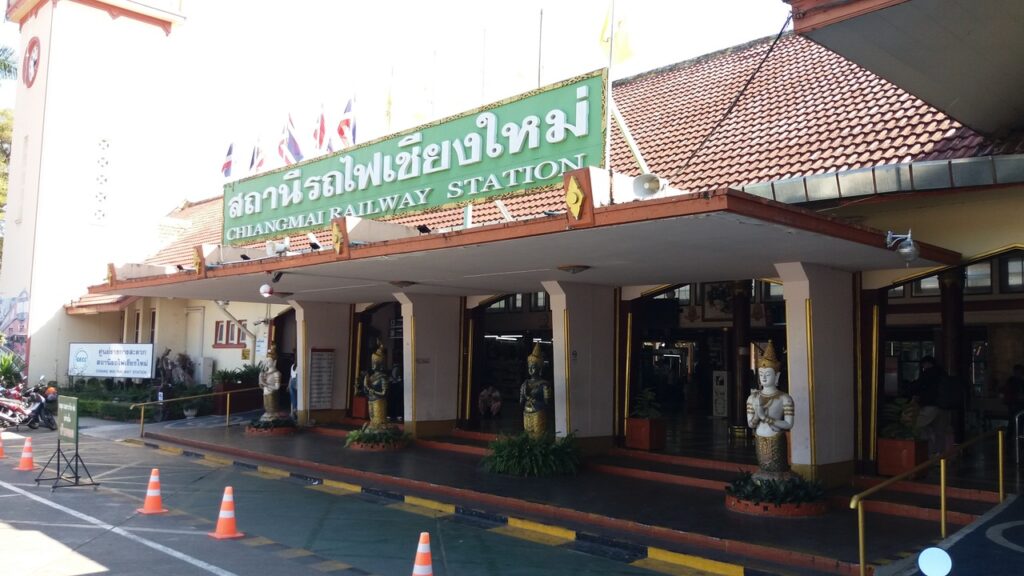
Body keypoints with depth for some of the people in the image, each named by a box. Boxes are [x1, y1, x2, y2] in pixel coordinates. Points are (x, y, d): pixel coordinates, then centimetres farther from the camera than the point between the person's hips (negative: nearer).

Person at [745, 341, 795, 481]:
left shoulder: (784, 398, -7)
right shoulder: (753, 398, 3)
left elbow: (789, 424, -13)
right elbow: (750, 424, 1)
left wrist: (765, 418, -20)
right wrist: (757, 413, -19)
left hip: (777, 443, -3)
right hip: (760, 443, 3)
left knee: (778, 473, -3)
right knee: (762, 472, 7)